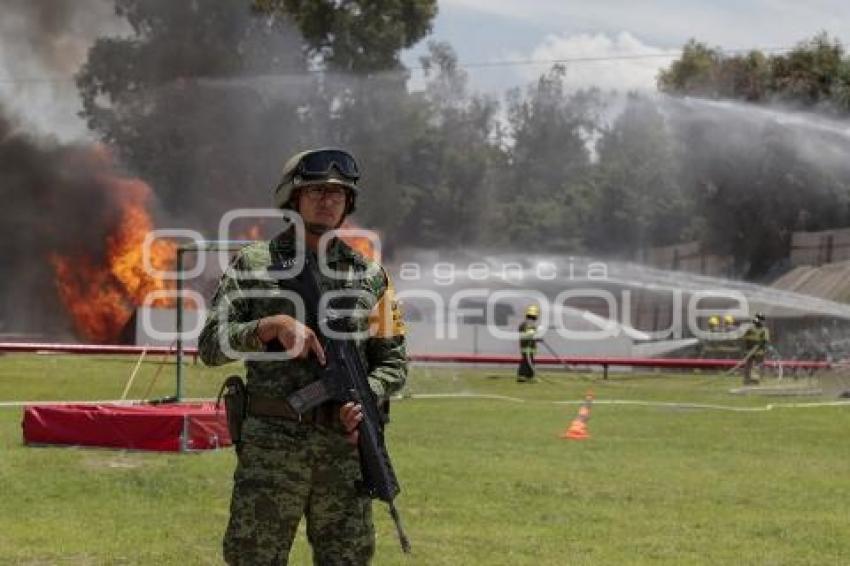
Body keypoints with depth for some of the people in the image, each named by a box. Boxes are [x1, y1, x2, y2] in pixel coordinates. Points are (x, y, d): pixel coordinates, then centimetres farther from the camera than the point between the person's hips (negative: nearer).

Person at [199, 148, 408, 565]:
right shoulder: (254, 263, 4)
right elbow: (210, 346, -2)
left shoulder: (369, 274, 11)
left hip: (346, 444, 3)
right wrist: (272, 326, -17)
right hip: (271, 443, -3)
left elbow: (393, 361, 12)